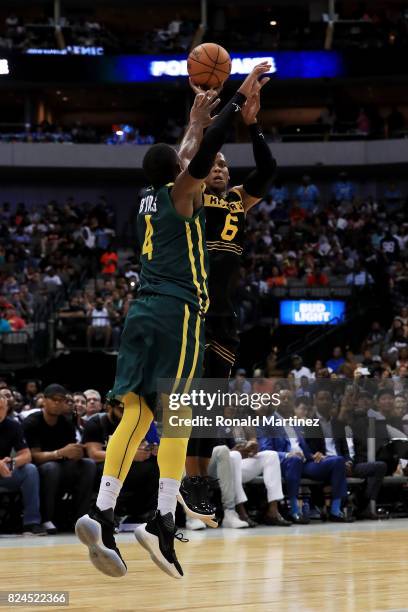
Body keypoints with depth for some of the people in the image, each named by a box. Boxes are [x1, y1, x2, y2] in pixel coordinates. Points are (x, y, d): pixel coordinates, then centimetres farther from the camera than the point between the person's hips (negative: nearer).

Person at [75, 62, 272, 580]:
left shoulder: (150, 196, 20)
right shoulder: (179, 192, 2)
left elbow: (187, 158, 38)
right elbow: (203, 154, -11)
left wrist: (197, 119, 47)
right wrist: (240, 97, -6)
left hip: (143, 312, 7)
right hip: (177, 312, -7)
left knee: (135, 415, -3)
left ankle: (102, 514, -17)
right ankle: (163, 521, -20)